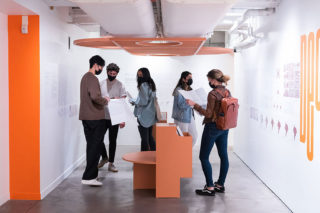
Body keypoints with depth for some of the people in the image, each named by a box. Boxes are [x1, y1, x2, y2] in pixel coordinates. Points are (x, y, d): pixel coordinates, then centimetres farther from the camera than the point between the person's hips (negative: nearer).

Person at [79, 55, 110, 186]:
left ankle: (91, 174, 20)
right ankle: (88, 177, -6)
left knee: (91, 146, 14)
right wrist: (105, 101, -12)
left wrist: (103, 99, 14)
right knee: (95, 147, -6)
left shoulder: (85, 77, 17)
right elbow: (95, 97, -29)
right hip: (96, 118, -10)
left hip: (86, 117, 10)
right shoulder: (92, 79, -15)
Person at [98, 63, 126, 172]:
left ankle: (111, 163, 15)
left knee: (112, 140, 5)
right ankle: (104, 157, 28)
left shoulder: (120, 85, -1)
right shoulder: (101, 83, 5)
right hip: (102, 117, 2)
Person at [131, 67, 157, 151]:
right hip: (151, 116, 9)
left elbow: (143, 102, -18)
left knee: (144, 139, -5)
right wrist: (136, 102, 17)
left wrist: (134, 102, -3)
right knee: (150, 137, 15)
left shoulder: (143, 85, -15)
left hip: (144, 116, -9)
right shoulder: (151, 85, 12)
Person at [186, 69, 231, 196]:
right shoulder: (227, 92, 5)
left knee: (204, 157, 0)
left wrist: (194, 105, -17)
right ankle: (220, 184, 24)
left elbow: (208, 114, -19)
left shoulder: (213, 94, -19)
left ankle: (210, 188, 1)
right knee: (223, 156, 14)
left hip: (212, 127, -9)